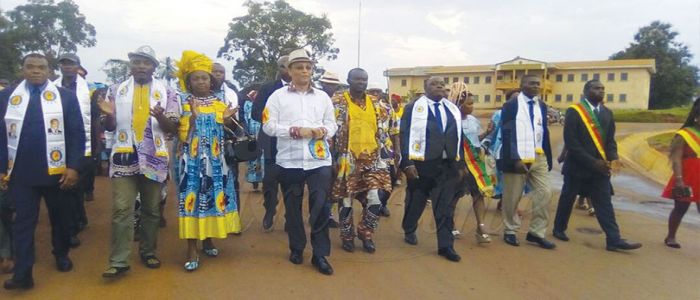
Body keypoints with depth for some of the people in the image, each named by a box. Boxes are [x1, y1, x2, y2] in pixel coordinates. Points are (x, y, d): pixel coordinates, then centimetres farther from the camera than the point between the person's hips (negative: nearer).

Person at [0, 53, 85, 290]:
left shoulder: (65, 96, 0)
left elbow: (77, 133, -3)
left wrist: (73, 166, -10)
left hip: (56, 171, -1)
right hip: (19, 172, 1)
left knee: (60, 217, 14)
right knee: (23, 221, 3)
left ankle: (61, 255, 34)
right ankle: (23, 273, 8)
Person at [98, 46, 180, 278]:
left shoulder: (166, 92, 4)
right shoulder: (117, 90, 8)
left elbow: (173, 128, 0)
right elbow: (110, 127, 11)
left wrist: (161, 117, -20)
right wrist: (109, 115, -11)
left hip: (154, 158, 0)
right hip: (124, 157, 0)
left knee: (151, 210, 10)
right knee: (121, 210, -4)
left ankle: (148, 252, 25)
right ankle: (119, 261, 2)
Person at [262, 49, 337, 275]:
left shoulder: (323, 97, 12)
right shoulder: (278, 96, 3)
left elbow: (332, 124, 14)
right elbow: (269, 126, -4)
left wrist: (324, 131, -8)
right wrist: (295, 131, -14)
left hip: (319, 160, 1)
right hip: (289, 160, -1)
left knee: (320, 206, -3)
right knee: (292, 206, 10)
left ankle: (320, 254, 8)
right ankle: (296, 248, 28)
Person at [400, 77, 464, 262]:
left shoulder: (454, 110, 13)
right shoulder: (413, 108, -1)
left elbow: (458, 137, 12)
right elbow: (405, 136, -7)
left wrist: (460, 165, 9)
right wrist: (407, 163, -15)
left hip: (447, 165, 3)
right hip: (421, 164, -3)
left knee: (446, 206, 2)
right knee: (415, 201, 12)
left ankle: (445, 245, 8)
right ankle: (409, 232, 35)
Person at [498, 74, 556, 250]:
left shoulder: (542, 106, 12)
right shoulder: (511, 106, -4)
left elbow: (545, 133, 14)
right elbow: (506, 135, -11)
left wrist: (548, 158, 9)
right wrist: (515, 159, -18)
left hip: (538, 157, 5)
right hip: (517, 158, -5)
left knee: (545, 193, -1)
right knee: (512, 197, 3)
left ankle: (536, 232, 11)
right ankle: (510, 231, 20)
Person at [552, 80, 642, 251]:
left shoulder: (607, 113, 9)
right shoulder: (574, 112, -9)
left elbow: (610, 140, 11)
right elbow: (571, 142, -15)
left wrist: (612, 159, -9)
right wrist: (592, 162, -18)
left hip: (600, 166, 5)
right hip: (577, 166, -5)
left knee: (604, 203, 1)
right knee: (567, 199, 9)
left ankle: (614, 240, 1)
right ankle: (559, 229, 25)